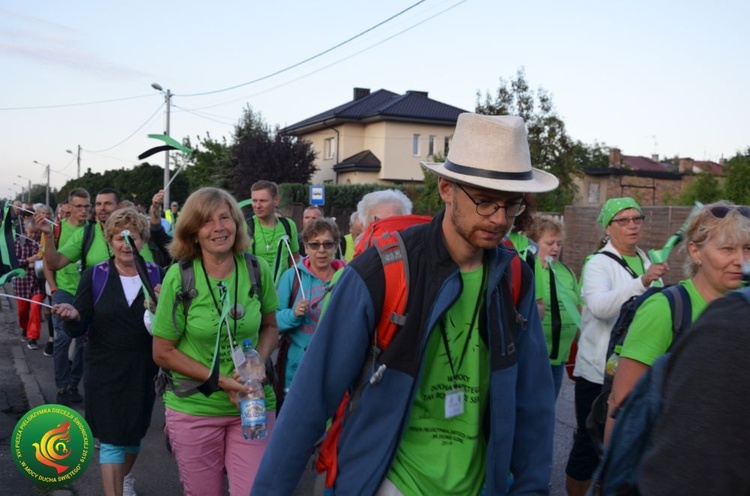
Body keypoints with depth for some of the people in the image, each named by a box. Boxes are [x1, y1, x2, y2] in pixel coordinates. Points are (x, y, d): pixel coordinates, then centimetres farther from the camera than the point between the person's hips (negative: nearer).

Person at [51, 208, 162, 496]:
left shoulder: (157, 276, -3)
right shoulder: (94, 276, -3)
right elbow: (76, 331, -5)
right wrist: (73, 315, -27)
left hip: (144, 371, 2)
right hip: (105, 372, -2)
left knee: (134, 434, 20)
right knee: (111, 442, -2)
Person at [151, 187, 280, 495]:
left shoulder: (258, 270, -6)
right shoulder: (179, 277, -12)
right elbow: (162, 353, -6)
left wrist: (260, 359, -12)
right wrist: (218, 381, -15)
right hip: (193, 411, -1)